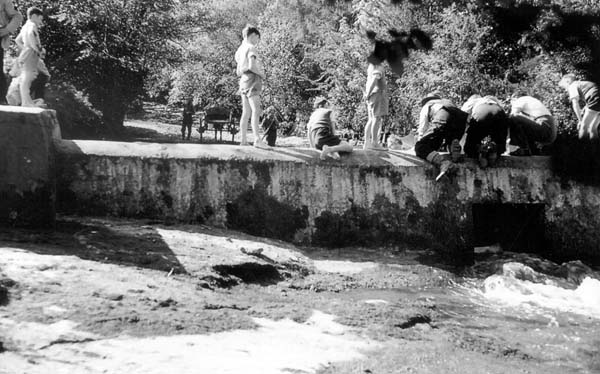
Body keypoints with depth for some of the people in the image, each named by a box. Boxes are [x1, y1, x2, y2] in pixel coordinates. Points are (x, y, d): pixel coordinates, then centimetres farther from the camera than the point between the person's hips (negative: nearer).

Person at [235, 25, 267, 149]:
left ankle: (244, 140, 9)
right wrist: (261, 74, -8)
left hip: (243, 82, 9)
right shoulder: (251, 48, -8)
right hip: (252, 81, -9)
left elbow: (238, 71, 21)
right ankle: (257, 139, -23)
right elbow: (251, 66, -21)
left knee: (246, 113, 9)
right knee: (255, 111, -15)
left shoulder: (240, 49, 19)